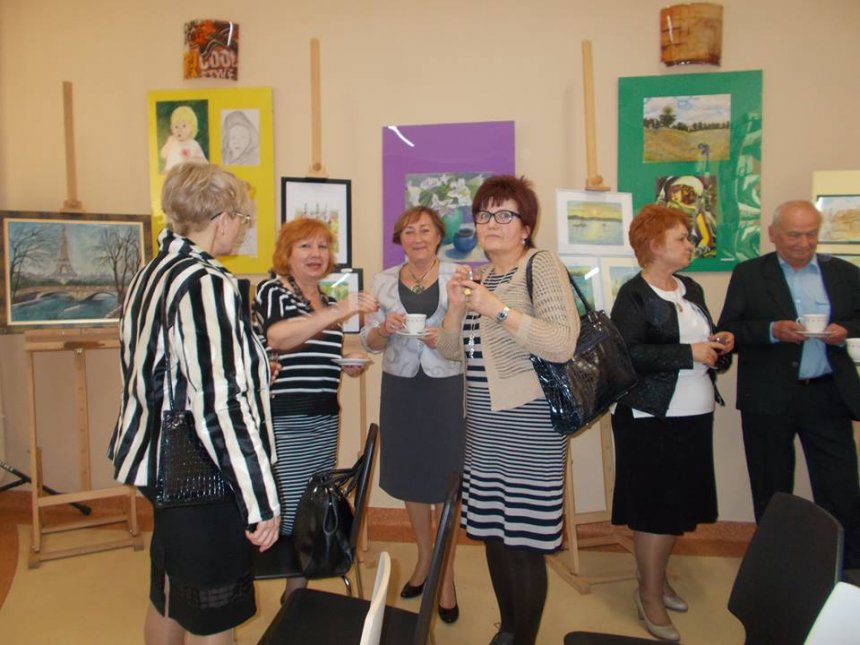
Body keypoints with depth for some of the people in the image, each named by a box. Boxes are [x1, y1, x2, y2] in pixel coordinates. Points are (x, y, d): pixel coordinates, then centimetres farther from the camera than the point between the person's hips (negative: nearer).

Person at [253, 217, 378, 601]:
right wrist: (339, 312, -37)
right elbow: (278, 338, -27)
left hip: (325, 420, 6)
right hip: (283, 421, -6)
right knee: (289, 511, -4)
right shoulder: (272, 290, -5)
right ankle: (292, 598, 13)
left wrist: (351, 365, 4)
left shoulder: (330, 300, 15)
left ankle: (298, 592, 26)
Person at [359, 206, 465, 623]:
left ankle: (446, 573, 19)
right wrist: (384, 328, -16)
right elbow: (369, 342, 5)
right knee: (410, 475, 14)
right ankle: (424, 556, 36)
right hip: (400, 388, 3)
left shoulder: (457, 277, -3)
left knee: (445, 480, 1)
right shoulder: (383, 282, 4)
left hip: (446, 388, -3)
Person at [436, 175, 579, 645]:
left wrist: (498, 308, -23)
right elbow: (453, 351, 14)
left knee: (525, 544, 1)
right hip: (483, 428, 7)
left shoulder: (543, 266, -8)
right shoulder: (478, 277, 14)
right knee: (492, 533, 17)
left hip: (529, 428, -7)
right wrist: (455, 307, -3)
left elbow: (563, 344, -21)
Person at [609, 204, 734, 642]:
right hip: (652, 419, -7)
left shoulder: (692, 290, 13)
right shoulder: (634, 295, -12)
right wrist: (689, 354, -22)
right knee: (654, 507, 2)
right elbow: (628, 354, -24)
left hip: (695, 415, 8)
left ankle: (656, 576, 34)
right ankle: (649, 595, 19)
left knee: (680, 504, 15)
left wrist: (720, 343, 2)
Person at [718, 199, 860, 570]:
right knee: (772, 492, 12)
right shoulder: (748, 274, 2)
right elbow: (728, 331, -4)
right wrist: (772, 331, -19)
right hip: (768, 399, -1)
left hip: (828, 396, 1)